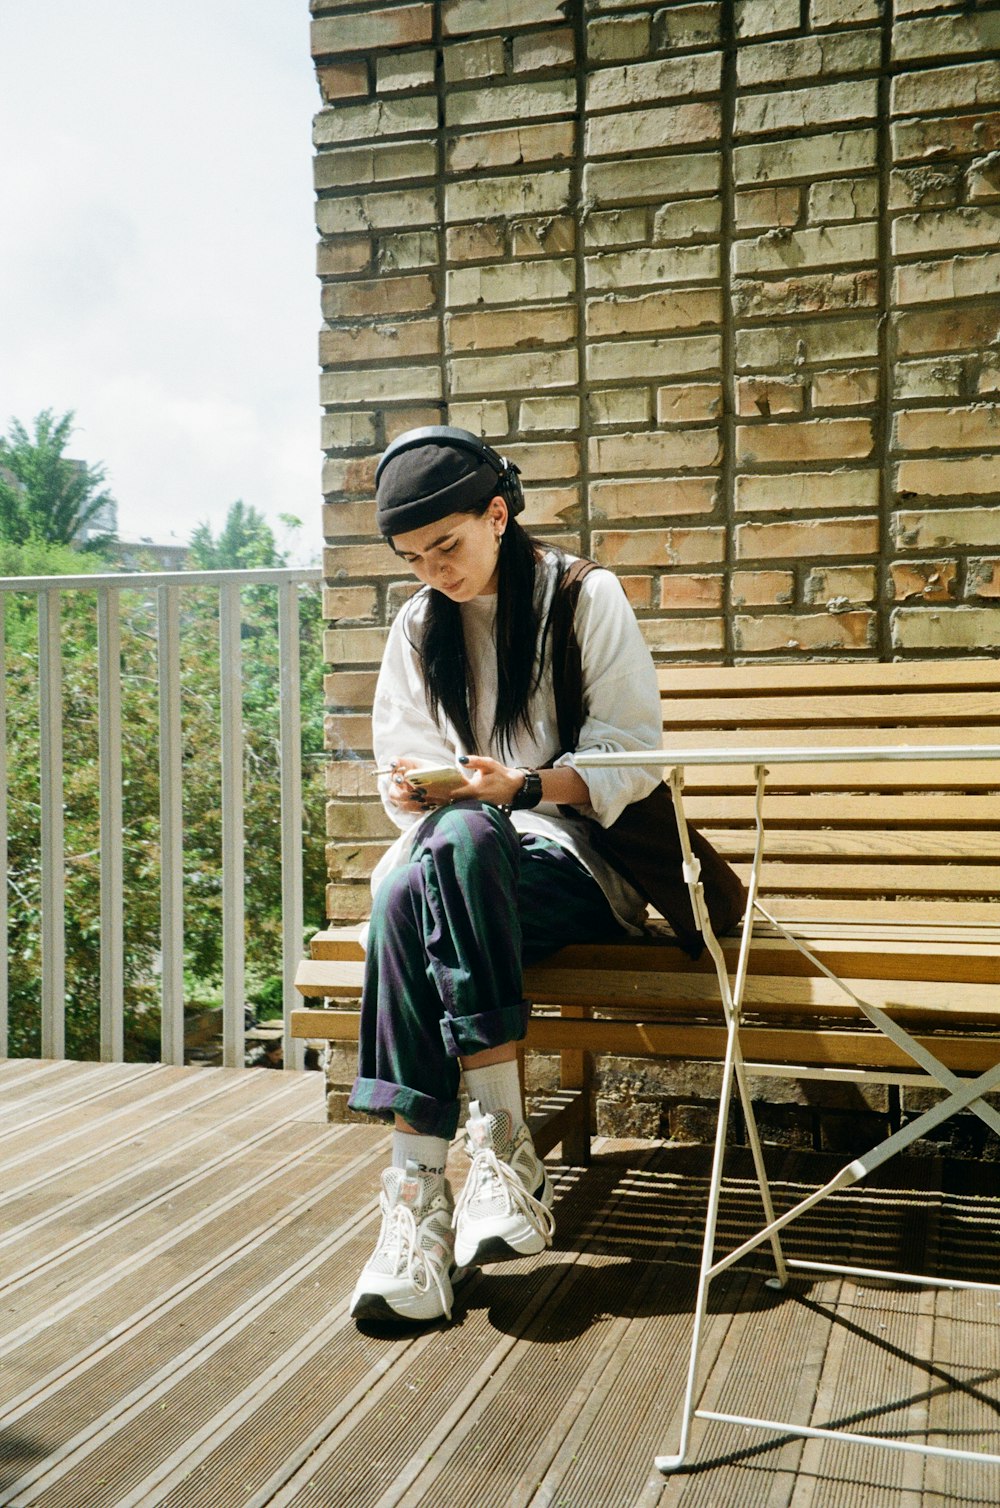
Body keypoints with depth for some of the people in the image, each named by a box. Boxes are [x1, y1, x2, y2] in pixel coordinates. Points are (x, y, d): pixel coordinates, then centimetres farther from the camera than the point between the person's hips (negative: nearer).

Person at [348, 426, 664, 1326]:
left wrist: (520, 787, -21)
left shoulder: (589, 600, 1)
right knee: (398, 895, -33)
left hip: (576, 863, -3)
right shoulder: (418, 627, 14)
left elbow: (633, 760, -4)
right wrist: (412, 787, -12)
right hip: (457, 861, 4)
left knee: (461, 840, -37)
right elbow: (402, 763, 14)